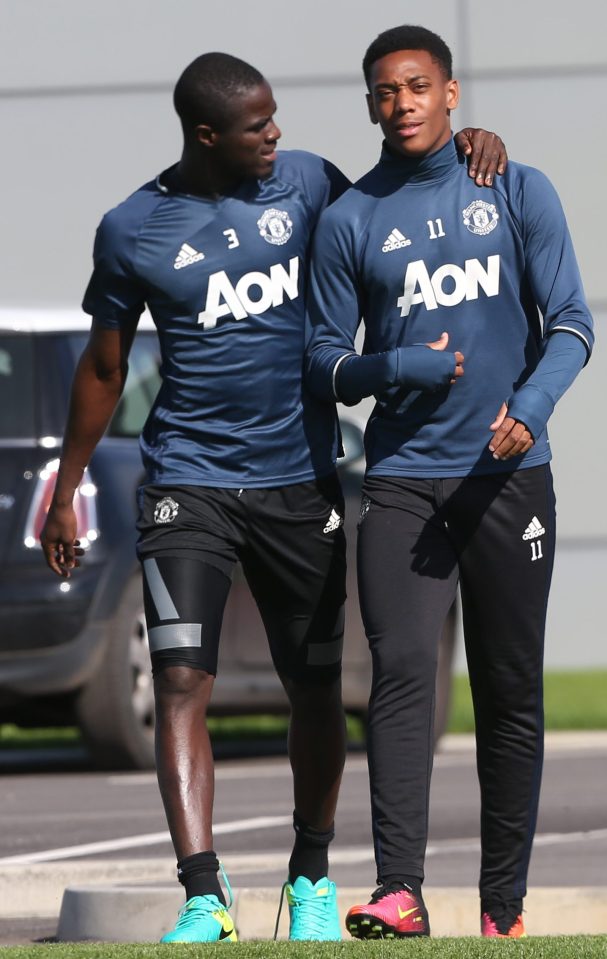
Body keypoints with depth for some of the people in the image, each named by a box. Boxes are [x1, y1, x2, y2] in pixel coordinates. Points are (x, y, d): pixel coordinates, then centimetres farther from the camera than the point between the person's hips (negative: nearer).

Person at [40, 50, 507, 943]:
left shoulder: (305, 183, 2)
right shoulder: (134, 230, -2)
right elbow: (104, 366, 8)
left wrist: (469, 150, -1)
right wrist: (66, 489, 12)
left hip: (300, 478, 2)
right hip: (189, 481, -2)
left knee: (315, 684, 8)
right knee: (181, 678, -14)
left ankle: (312, 876, 26)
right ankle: (203, 897, -19)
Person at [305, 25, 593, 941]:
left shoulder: (520, 194, 7)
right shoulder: (350, 221, 7)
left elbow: (571, 322, 2)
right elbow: (323, 363, 9)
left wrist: (531, 404, -17)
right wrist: (397, 368, -12)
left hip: (510, 477, 1)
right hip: (402, 480, -1)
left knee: (511, 693, 3)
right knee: (402, 672, -16)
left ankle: (504, 907, 9)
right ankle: (400, 894, -25)